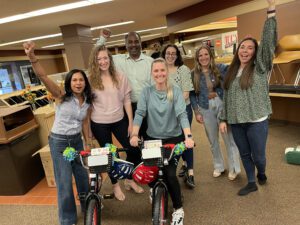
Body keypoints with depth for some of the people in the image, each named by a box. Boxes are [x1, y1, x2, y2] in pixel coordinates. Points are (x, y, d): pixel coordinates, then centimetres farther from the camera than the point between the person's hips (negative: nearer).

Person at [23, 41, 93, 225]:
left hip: (77, 140, 5)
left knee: (83, 175, 16)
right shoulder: (62, 96, -13)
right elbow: (43, 76, -27)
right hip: (59, 142, -4)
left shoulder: (87, 101, 0)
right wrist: (32, 57, -42)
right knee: (64, 182, 2)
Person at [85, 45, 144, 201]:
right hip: (99, 124, -2)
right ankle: (115, 185, 35)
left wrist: (131, 122, -2)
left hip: (119, 121, 2)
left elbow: (126, 100, 0)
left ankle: (130, 180, 32)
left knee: (133, 149, 5)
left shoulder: (120, 77, -2)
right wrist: (88, 129, -1)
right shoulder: (91, 80, -6)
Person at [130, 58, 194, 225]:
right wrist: (134, 134, -25)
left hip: (174, 138, -2)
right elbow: (139, 114, -11)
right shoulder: (146, 92, -2)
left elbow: (182, 114, -18)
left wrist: (188, 136, -32)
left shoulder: (176, 91, -8)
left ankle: (178, 209, 13)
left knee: (170, 173, -13)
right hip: (153, 139, 2)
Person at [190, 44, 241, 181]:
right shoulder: (193, 74, 1)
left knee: (229, 137, 2)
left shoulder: (220, 68, -1)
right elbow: (192, 94, 2)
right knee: (213, 140, 13)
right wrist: (196, 112, -2)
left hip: (222, 105, -1)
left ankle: (234, 168, 21)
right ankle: (218, 166, 32)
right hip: (206, 109, 2)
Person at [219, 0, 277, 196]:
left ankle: (262, 173, 41)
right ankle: (252, 183, 33)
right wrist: (224, 119, 6)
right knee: (244, 154, 14)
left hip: (256, 120, -4)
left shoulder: (260, 67, -2)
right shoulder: (232, 71, 10)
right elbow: (227, 97, 11)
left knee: (258, 155, 7)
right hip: (236, 122, 4)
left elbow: (269, 42, -15)